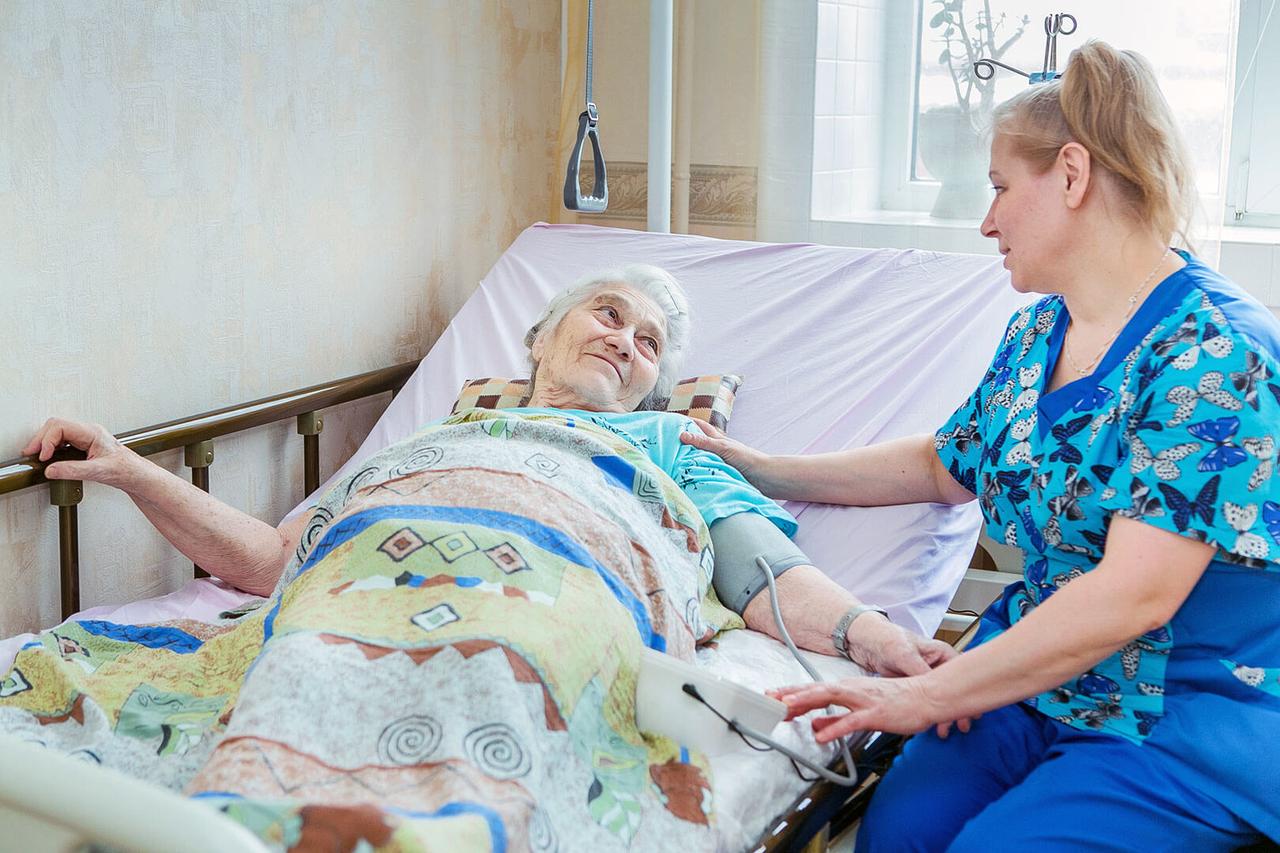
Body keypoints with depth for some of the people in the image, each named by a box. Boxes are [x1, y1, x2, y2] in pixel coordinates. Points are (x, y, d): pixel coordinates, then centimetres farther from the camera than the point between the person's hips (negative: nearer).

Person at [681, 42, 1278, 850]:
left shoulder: (1213, 350, -20)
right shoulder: (1038, 333, 8)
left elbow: (1134, 595, -26)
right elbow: (945, 464, 22)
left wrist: (926, 695, -25)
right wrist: (767, 472, 18)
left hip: (1195, 719, -6)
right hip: (1039, 669, 6)